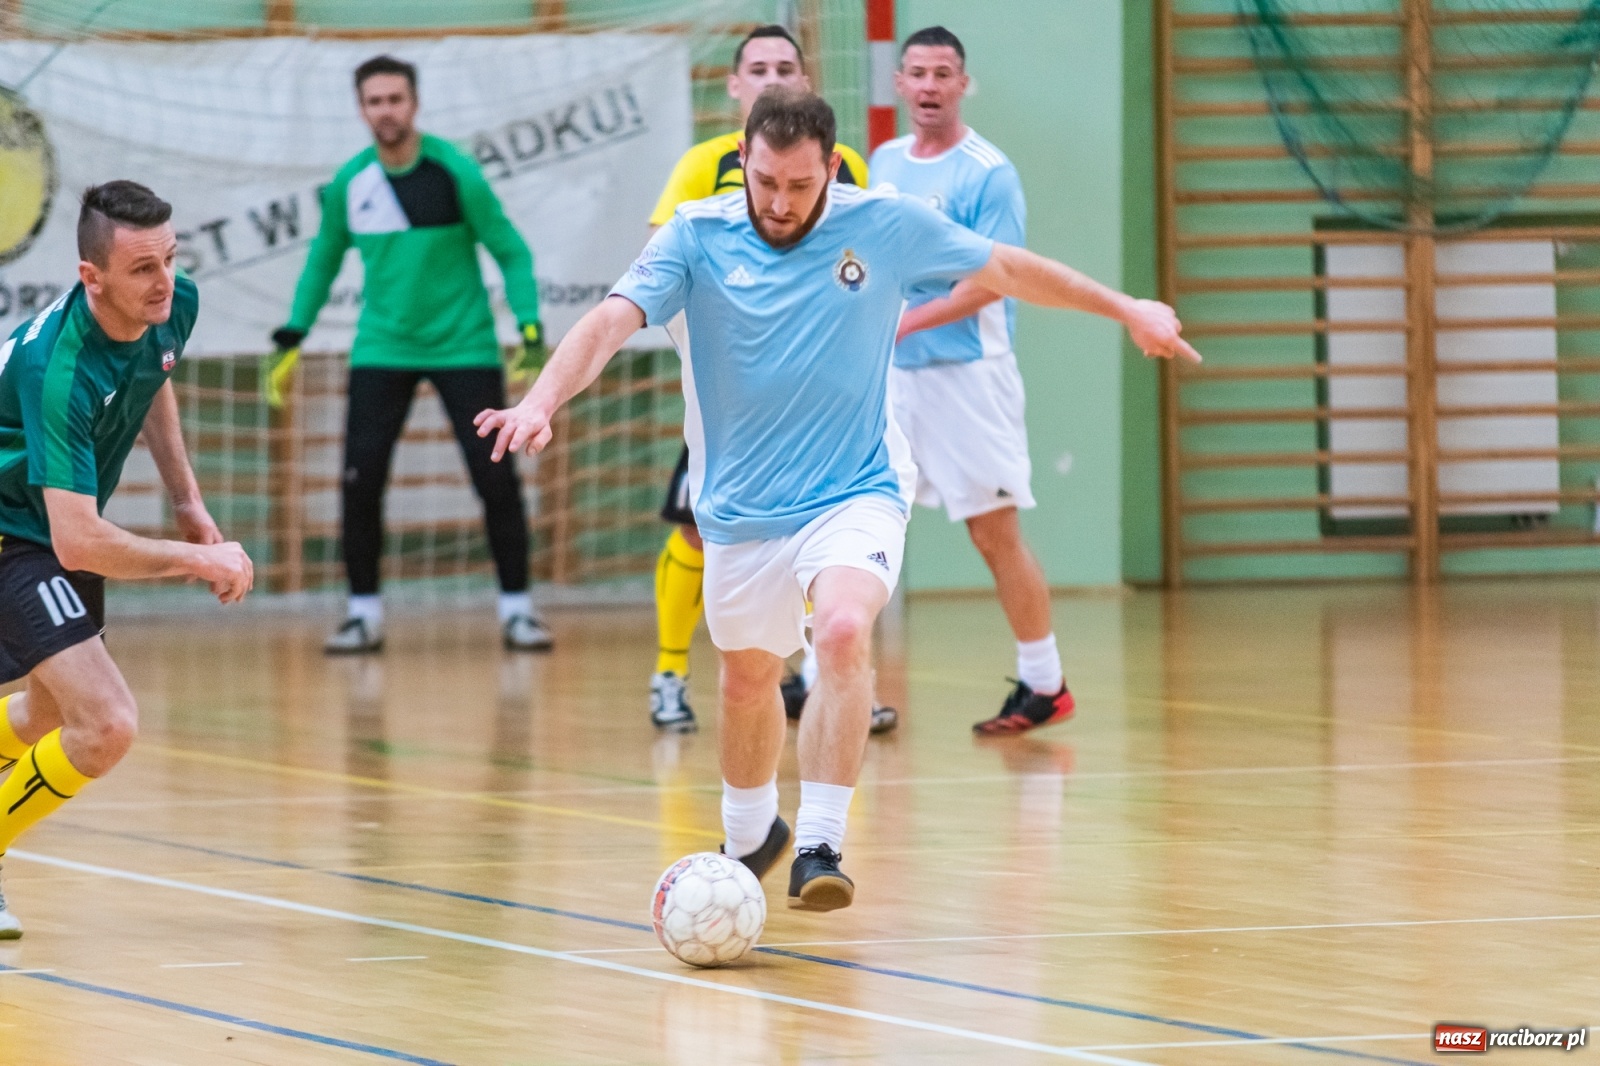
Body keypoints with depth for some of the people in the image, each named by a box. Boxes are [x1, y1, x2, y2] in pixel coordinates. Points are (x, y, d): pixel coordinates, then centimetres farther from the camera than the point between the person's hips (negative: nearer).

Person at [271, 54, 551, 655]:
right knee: (361, 481, -6)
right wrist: (293, 338, 8)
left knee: (495, 478, -6)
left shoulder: (455, 173, -11)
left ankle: (516, 609, 7)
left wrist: (530, 325, -15)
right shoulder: (348, 184, -1)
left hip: (463, 349, -2)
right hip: (381, 351, 2)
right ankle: (364, 613, 7)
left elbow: (510, 251, -4)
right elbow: (323, 261, 14)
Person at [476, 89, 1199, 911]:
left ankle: (819, 848, -27)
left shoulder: (887, 226, -8)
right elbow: (612, 321, -22)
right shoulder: (696, 236, -10)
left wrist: (1125, 308, 11)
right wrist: (542, 401, -39)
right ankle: (749, 835, 46)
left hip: (855, 494, -2)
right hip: (741, 508, 2)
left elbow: (1006, 269, 7)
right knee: (747, 681, 17)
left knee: (844, 629, -30)